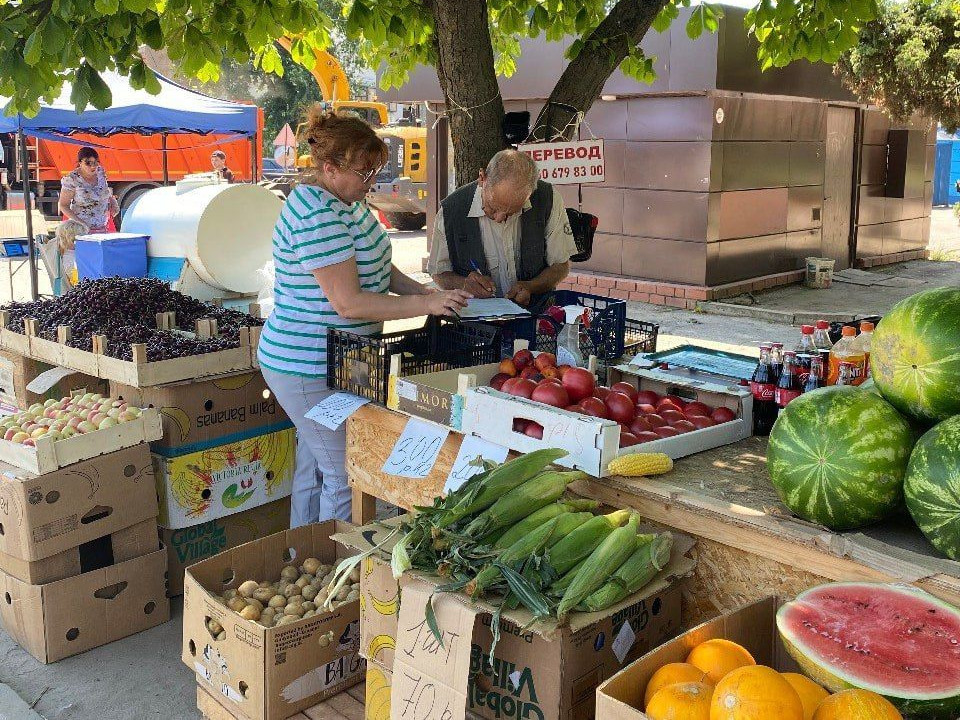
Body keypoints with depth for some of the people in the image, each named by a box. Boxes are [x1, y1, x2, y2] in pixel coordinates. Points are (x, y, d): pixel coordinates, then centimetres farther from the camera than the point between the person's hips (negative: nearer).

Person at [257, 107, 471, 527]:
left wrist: (425, 292, 1)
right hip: (311, 370, -10)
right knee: (346, 477, -3)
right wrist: (427, 306, -25)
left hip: (321, 362, 10)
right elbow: (349, 303, -27)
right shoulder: (317, 216, -24)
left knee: (313, 471, 20)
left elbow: (374, 267, 16)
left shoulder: (345, 199, 8)